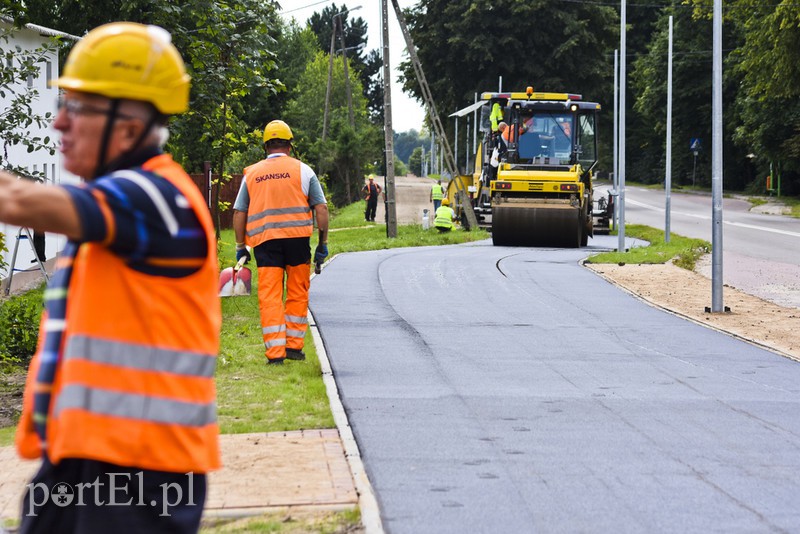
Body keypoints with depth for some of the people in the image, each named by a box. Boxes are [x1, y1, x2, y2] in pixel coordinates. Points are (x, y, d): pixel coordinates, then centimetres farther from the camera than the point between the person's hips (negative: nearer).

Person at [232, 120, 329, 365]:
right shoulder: (302, 170, 6)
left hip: (263, 240, 1)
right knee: (297, 293, 12)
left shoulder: (251, 174, 12)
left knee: (269, 296, 0)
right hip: (297, 237, -1)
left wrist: (241, 247, 17)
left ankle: (275, 351, -6)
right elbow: (321, 208, 1)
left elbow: (239, 213, 11)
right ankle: (294, 345, 14)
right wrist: (323, 242, 7)